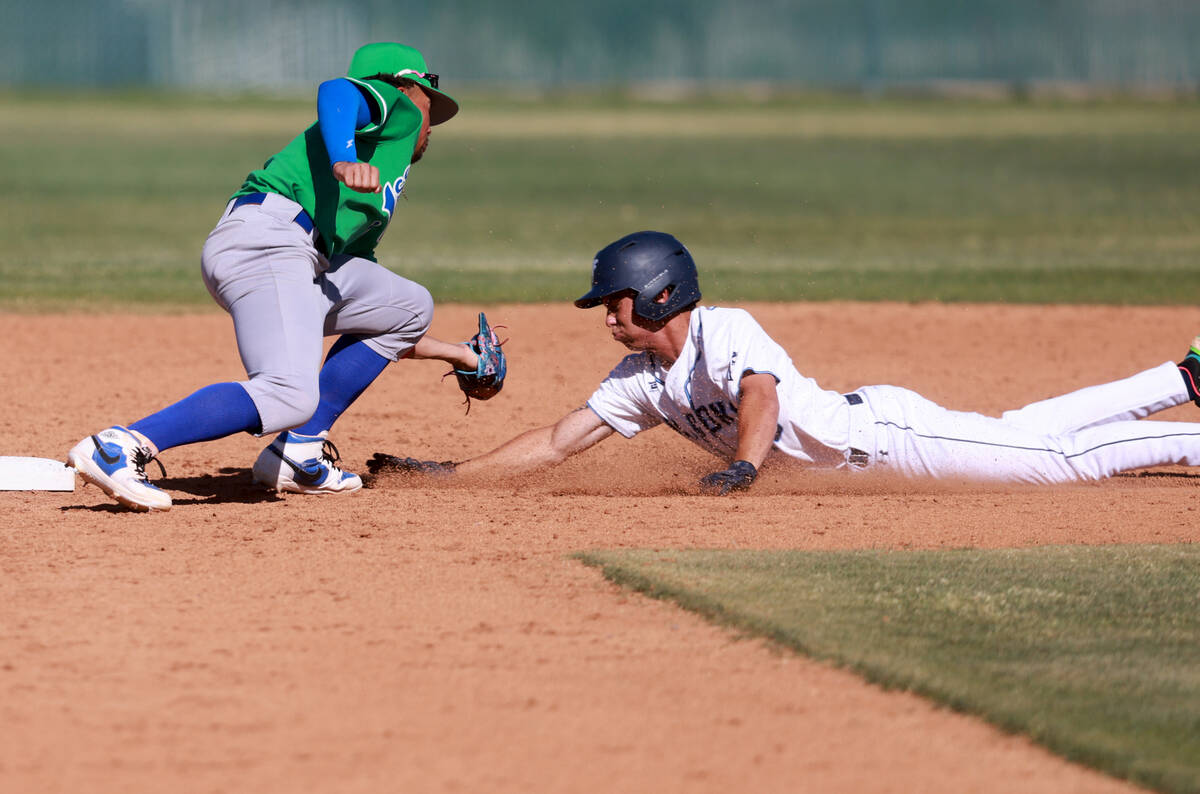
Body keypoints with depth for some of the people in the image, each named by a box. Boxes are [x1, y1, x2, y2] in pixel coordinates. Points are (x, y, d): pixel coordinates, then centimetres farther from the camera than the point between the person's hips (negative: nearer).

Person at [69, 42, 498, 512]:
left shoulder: (373, 209, 38)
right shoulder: (396, 107, 15)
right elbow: (336, 91, -11)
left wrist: (453, 354, 47)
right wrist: (344, 160, -29)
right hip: (267, 235, -10)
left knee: (409, 307, 22)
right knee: (289, 396, -26)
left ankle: (296, 452, 9)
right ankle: (119, 448, -31)